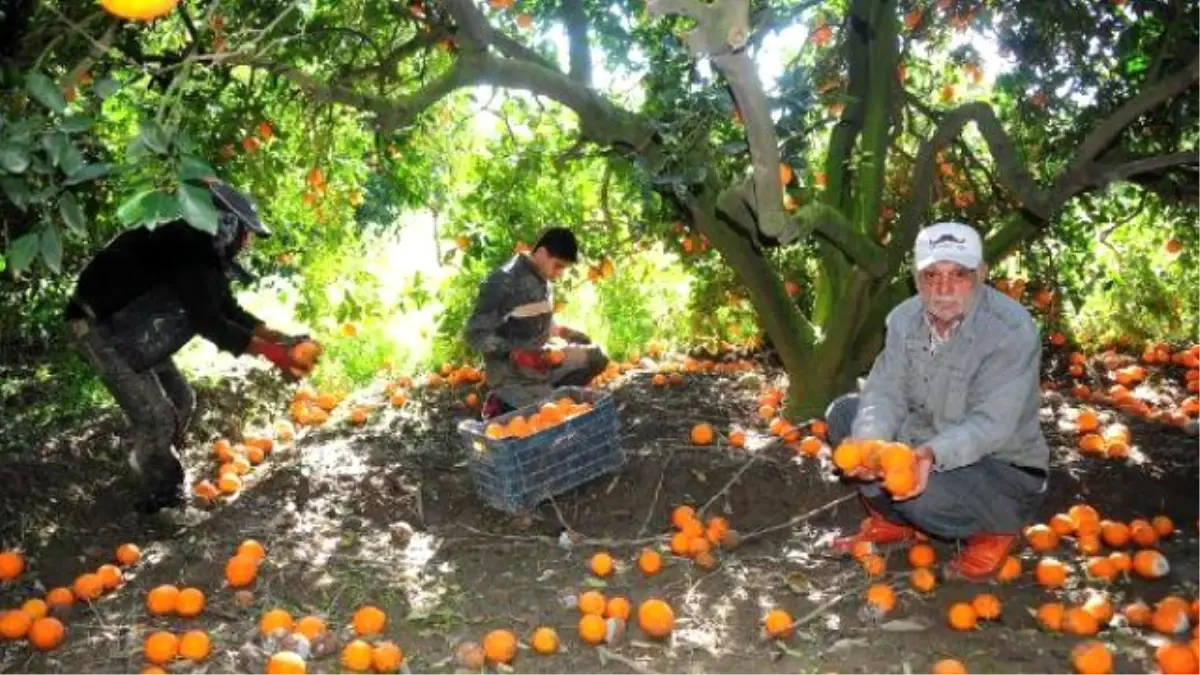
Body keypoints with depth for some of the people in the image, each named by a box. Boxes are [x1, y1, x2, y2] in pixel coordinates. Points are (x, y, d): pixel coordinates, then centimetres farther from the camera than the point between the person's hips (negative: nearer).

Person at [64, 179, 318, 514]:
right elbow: (206, 321, -31)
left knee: (181, 400, 13)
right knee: (157, 416, -10)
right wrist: (269, 351, -27)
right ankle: (160, 495, 10)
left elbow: (226, 308, 7)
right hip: (98, 326, -10)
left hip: (133, 328, 10)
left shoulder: (205, 248, 1)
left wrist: (280, 338, -2)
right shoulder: (187, 245, -29)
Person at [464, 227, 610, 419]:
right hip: (513, 373, -8)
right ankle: (505, 405, 5)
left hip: (541, 361, 8)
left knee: (597, 356, 2)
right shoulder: (504, 282, -20)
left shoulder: (541, 278, 3)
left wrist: (563, 331, 3)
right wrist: (516, 354, -29)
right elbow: (475, 335, -21)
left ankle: (544, 396, 3)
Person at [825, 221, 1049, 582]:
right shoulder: (905, 318, -5)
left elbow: (991, 424, -31)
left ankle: (996, 531, 1)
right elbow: (887, 392, -12)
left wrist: (932, 453, -49)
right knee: (843, 413, -4)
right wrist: (867, 442, -34)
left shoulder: (1012, 331, -25)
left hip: (1004, 468, -6)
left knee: (924, 493, -34)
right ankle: (893, 520, 11)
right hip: (924, 448, 6)